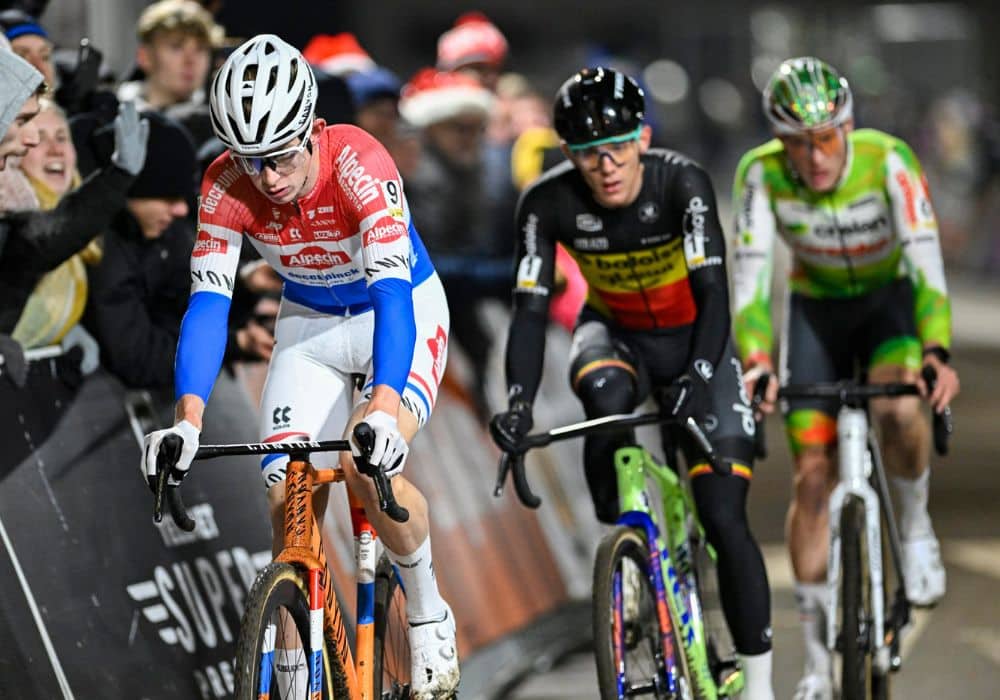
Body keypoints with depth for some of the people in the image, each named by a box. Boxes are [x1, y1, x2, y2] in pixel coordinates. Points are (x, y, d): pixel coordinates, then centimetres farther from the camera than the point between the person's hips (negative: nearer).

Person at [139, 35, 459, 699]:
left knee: (370, 465, -28)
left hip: (402, 312, -4)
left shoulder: (358, 163, -34)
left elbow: (391, 290, -42)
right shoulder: (227, 187, -23)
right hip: (309, 325, 4)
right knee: (286, 497, -12)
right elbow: (208, 301, -27)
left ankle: (430, 615, -3)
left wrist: (384, 408, -56)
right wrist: (189, 420, -42)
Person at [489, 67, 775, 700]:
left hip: (694, 340, -1)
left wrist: (698, 376, -49)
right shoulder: (549, 202, -22)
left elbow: (713, 291, -33)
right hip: (617, 334, 1)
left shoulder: (682, 183, -27)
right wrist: (518, 404, -39)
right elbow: (531, 309, -24)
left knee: (724, 519, -13)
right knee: (607, 398, -38)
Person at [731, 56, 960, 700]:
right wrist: (755, 363, -43)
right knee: (813, 476, -4)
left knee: (898, 409, -34)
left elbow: (925, 257, -36)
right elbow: (751, 272, -28)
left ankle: (916, 526, -4)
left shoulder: (888, 160, -28)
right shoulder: (761, 174, -23)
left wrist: (938, 351, -49)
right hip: (816, 311, 2)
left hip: (890, 300, -2)